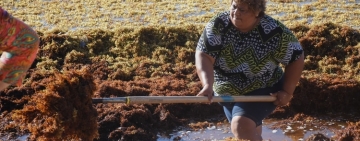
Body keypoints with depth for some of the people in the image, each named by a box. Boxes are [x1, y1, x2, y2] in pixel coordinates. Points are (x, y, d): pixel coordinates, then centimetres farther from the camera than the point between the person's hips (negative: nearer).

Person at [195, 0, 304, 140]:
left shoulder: (274, 33, -25)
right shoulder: (218, 25, -20)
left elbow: (296, 58, -12)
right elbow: (203, 56, -27)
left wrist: (287, 91, -13)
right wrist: (207, 85, -43)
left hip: (262, 91, -4)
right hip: (227, 92, 5)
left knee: (241, 125, -27)